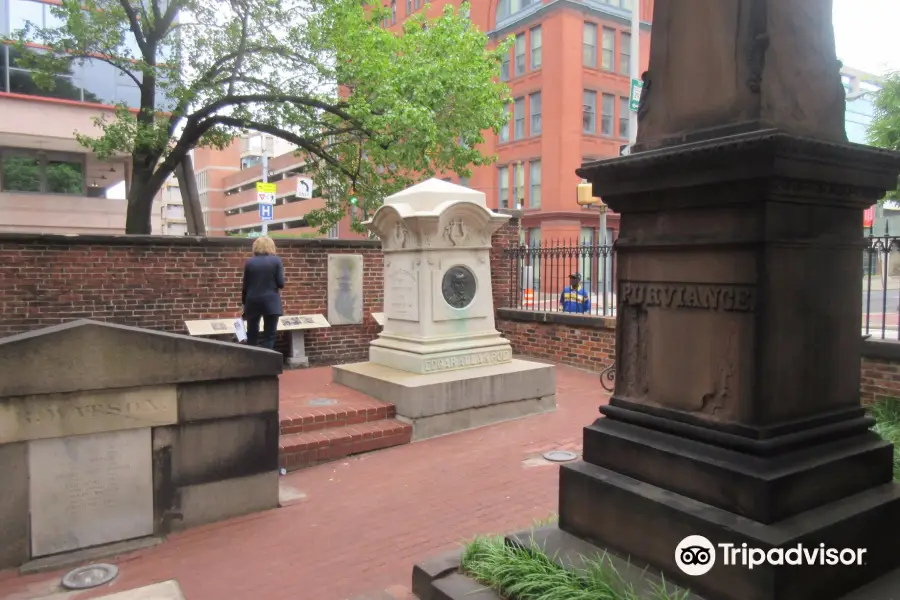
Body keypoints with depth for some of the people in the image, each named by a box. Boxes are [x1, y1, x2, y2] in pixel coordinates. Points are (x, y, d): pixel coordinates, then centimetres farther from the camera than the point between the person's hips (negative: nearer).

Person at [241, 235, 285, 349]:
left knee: (252, 336, 13)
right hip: (271, 302, -2)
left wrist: (244, 302, 15)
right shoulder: (276, 260, -3)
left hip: (253, 302, 2)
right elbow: (281, 284, -6)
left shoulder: (249, 262, 3)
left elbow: (245, 285, 4)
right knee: (269, 336, 2)